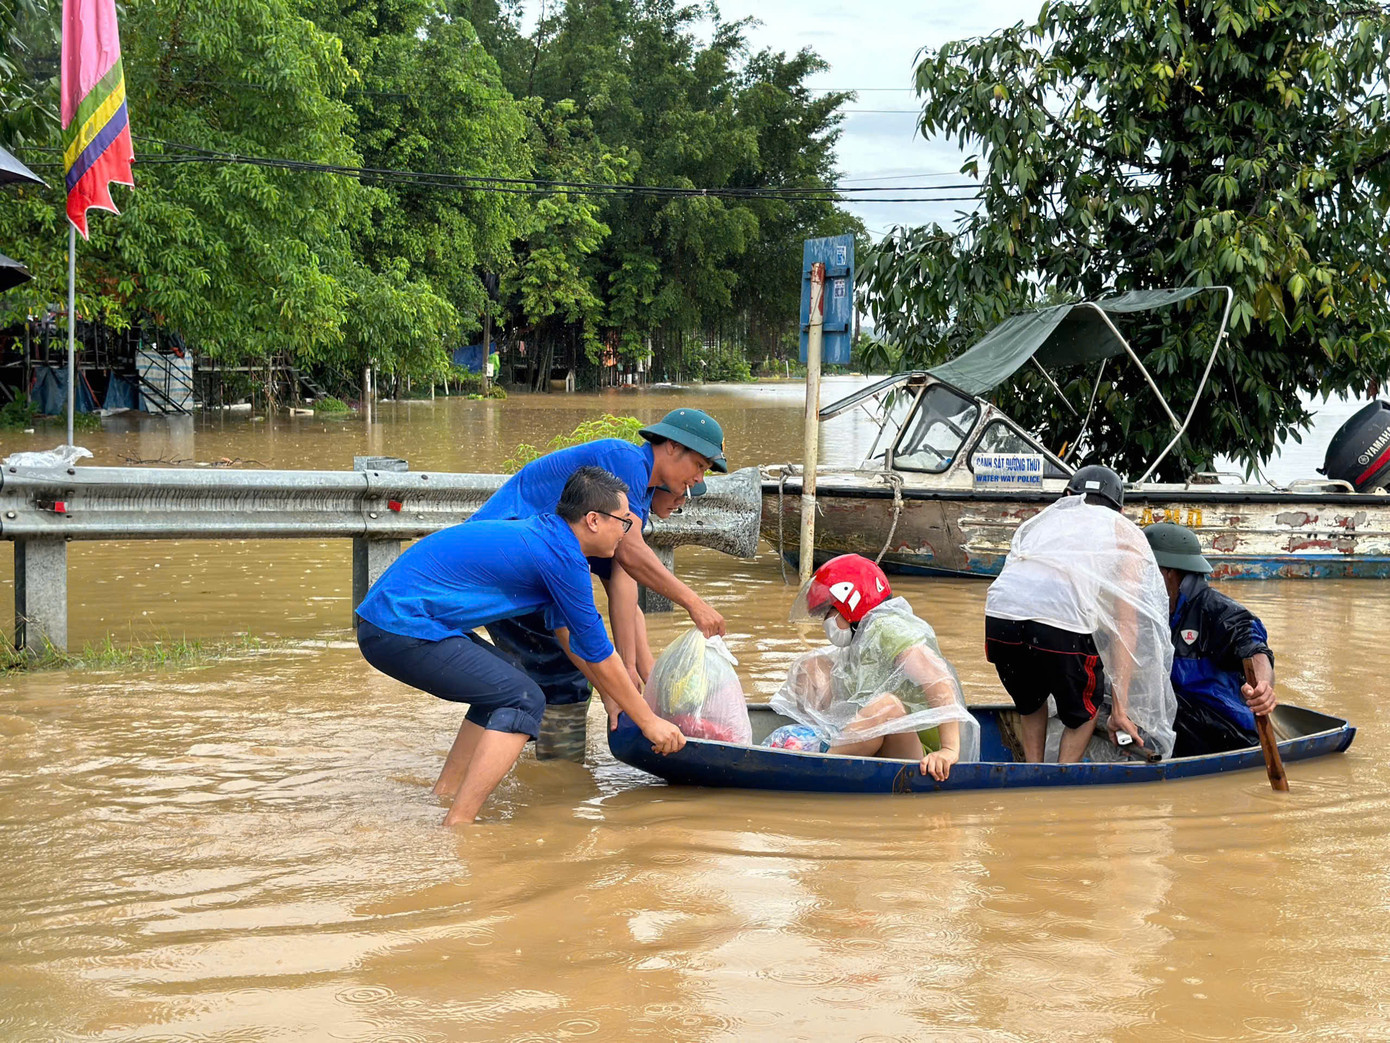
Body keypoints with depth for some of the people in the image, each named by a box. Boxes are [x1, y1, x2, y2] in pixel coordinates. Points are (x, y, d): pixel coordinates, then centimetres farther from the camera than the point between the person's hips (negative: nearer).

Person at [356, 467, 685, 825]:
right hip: (404, 631, -10)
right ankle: (455, 829, -13)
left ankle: (441, 800, 24)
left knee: (503, 685, 24)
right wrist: (648, 721, 6)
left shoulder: (543, 534, 17)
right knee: (523, 700, -9)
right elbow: (598, 655, -5)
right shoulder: (562, 556, -12)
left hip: (383, 617, 10)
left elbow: (569, 635, 30)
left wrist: (615, 694, 34)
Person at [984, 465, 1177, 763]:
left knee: (1029, 702, 31)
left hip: (999, 610, 4)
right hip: (1063, 616, -4)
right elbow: (1126, 626, 19)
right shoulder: (1125, 532, 28)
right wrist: (1120, 708, 16)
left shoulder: (1044, 517, 39)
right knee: (1084, 709, 24)